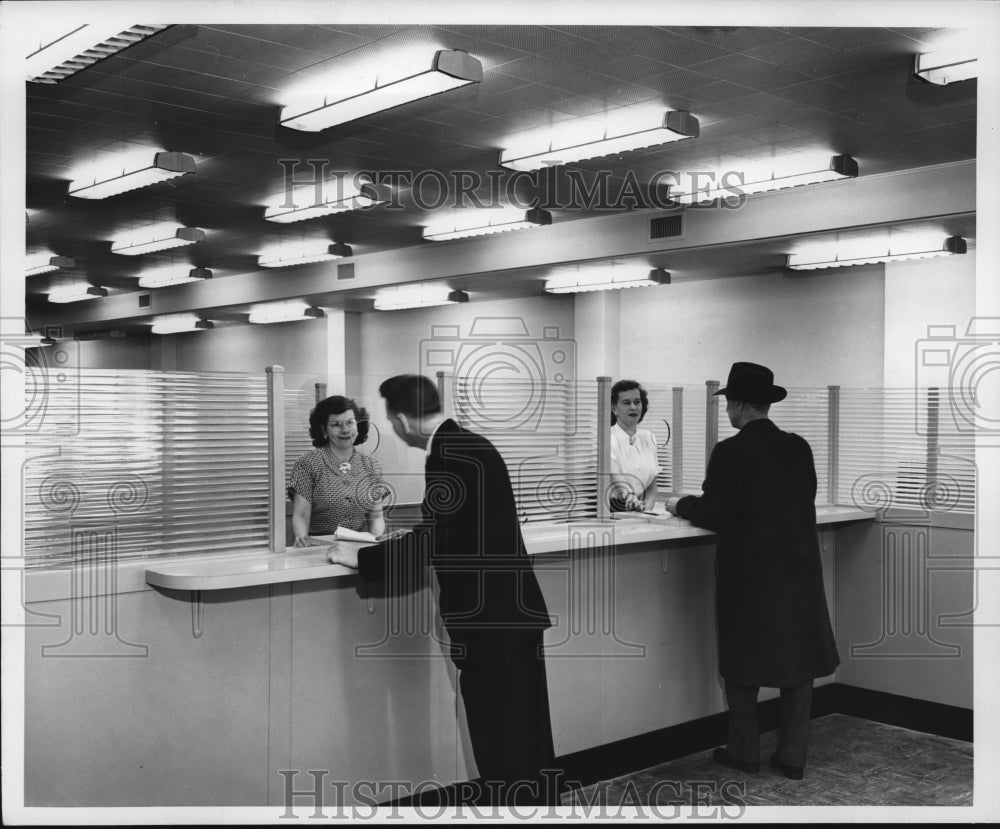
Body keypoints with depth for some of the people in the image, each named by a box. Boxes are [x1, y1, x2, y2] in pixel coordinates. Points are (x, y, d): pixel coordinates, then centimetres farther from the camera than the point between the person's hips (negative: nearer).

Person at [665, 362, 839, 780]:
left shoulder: (730, 452, -15)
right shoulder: (799, 448, 1)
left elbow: (716, 516, -14)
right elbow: (802, 503, 10)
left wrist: (681, 504, 5)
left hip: (748, 576, -4)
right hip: (798, 570, 4)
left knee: (744, 666, 11)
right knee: (797, 660, 12)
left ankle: (745, 752, 20)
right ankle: (792, 756, 18)